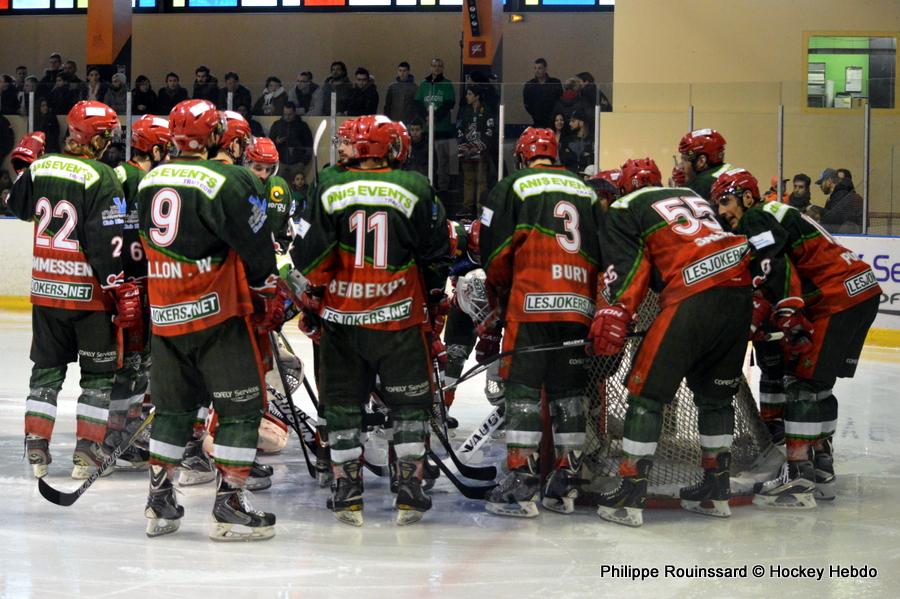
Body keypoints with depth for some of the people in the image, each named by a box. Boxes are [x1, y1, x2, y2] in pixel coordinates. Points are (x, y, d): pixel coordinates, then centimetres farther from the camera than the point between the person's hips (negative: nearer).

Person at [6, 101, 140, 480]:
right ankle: (87, 453, 6)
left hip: (45, 288, 5)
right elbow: (108, 243, -19)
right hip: (89, 292, -5)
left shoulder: (40, 167, 2)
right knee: (98, 372, 7)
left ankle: (36, 449, 13)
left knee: (47, 367, 15)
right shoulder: (101, 178, -16)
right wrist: (125, 292, -14)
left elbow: (18, 207, 22)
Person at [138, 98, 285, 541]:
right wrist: (271, 297, 5)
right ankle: (229, 505, -2)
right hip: (218, 313, -7)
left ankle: (159, 502, 19)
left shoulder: (149, 182, 9)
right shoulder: (228, 180, -13)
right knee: (241, 406, 1)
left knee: (173, 405, 17)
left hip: (164, 315, 7)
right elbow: (256, 248, -10)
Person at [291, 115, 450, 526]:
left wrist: (311, 303, 13)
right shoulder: (415, 189, -4)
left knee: (342, 405, 11)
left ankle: (348, 496, 10)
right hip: (400, 318, 0)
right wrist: (434, 296, 18)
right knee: (409, 403, 11)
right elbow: (436, 254, 2)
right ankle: (410, 495, 8)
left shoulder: (330, 191, -4)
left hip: (341, 318, 1)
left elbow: (308, 256, -3)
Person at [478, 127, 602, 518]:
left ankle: (521, 483, -8)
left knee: (523, 388, -3)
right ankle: (565, 485, 13)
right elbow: (604, 254, 16)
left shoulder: (513, 187, 5)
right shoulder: (587, 192, 18)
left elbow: (497, 253, 2)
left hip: (531, 306, -4)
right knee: (568, 391, 11)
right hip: (579, 309, 5)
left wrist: (498, 302, 17)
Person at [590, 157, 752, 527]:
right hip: (739, 293, 6)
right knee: (715, 393, 20)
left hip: (693, 296, -6)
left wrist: (612, 319, -8)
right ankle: (715, 492, 26)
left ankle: (630, 497, -2)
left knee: (647, 390, 1)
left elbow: (625, 267, -1)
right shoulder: (693, 197, 32)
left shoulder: (624, 209, 12)